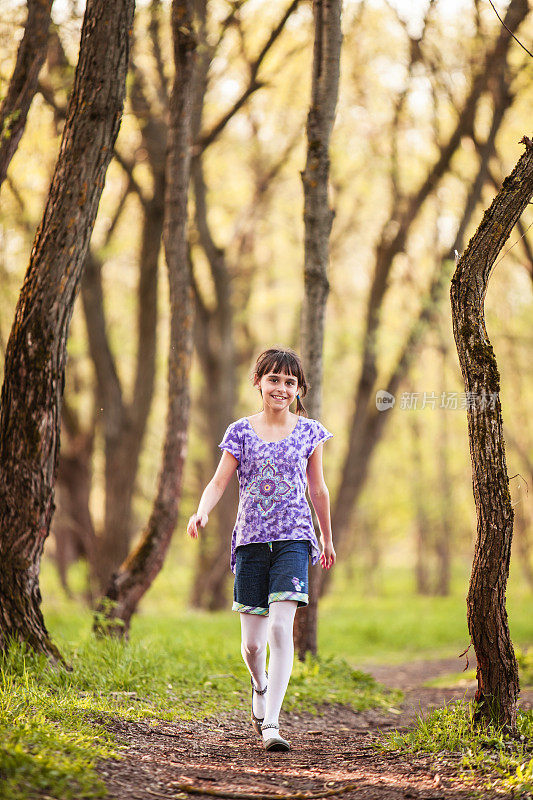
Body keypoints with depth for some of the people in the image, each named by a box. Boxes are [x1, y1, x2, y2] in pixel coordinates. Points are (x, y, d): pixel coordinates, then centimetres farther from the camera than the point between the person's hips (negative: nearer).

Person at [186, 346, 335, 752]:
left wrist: (328, 539, 23)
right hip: (251, 540, 1)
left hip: (293, 539, -1)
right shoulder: (241, 431, 5)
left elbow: (318, 489, 16)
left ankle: (271, 723, -18)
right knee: (252, 642, 4)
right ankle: (260, 687, 39)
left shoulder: (309, 432, 6)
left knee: (281, 626, -18)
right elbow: (219, 481, -2)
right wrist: (202, 512, -22)